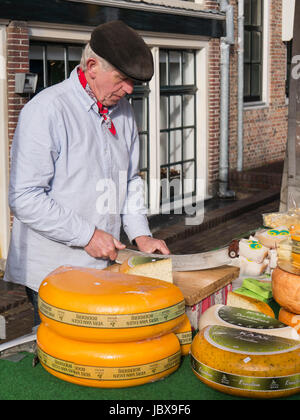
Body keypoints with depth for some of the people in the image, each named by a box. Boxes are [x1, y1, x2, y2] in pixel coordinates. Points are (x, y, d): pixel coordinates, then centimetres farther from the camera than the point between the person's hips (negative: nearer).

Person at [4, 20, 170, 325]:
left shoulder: (122, 110, 9)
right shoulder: (47, 109, -15)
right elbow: (24, 197, -19)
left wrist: (140, 234, 7)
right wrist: (87, 235, -18)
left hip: (103, 267, 7)